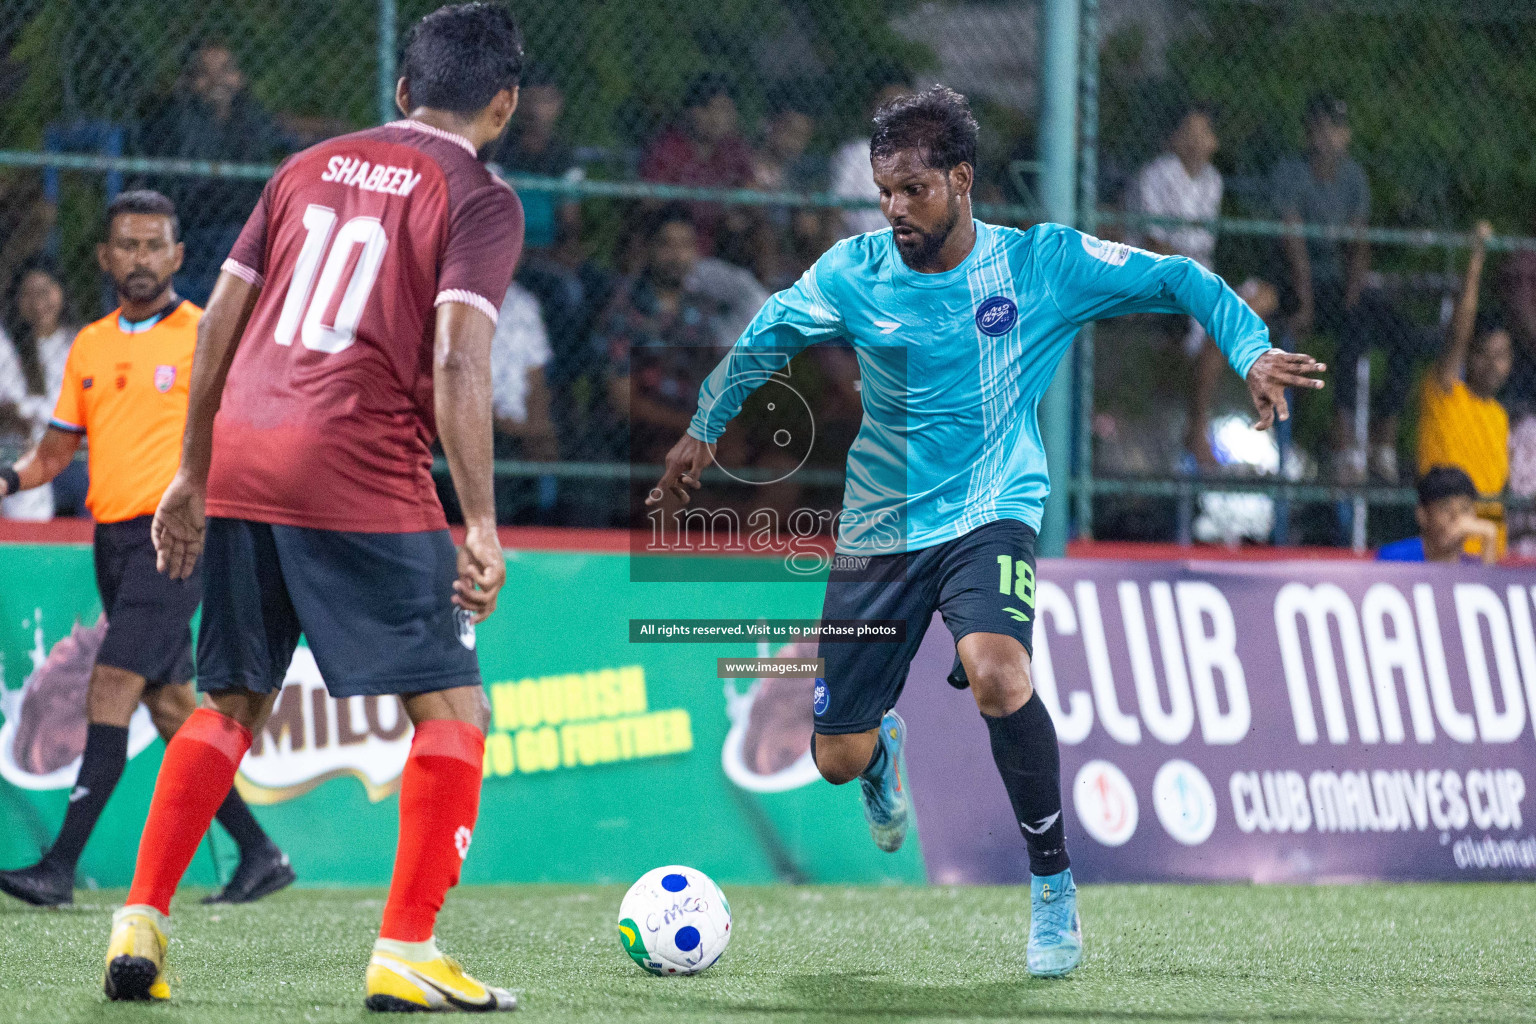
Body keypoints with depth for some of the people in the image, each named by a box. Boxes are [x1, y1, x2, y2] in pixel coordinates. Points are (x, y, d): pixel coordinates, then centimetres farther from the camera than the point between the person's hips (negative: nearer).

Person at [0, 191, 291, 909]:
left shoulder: (208, 337, -3)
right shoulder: (88, 347, 14)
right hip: (114, 539, 7)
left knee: (110, 690, -16)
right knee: (170, 707, 9)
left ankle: (61, 867, -20)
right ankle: (259, 855, 18)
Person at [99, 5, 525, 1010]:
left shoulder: (314, 166, 17)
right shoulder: (479, 199, -1)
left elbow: (220, 318, 16)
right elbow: (456, 361, -13)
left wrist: (194, 473, 23)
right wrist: (482, 527, -15)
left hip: (240, 464, 6)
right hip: (362, 479, -6)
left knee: (233, 703, 19)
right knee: (451, 705, 2)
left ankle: (139, 925, 12)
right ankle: (405, 955, -5)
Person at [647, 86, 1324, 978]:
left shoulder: (1043, 263, -7)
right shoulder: (853, 273, -2)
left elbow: (1180, 282, -2)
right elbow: (762, 340, 15)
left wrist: (1254, 351, -16)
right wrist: (704, 429, 15)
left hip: (992, 514, -3)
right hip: (880, 527, 3)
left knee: (997, 672, -34)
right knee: (838, 758, 2)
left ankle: (1054, 886, -16)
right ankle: (886, 748, 46)